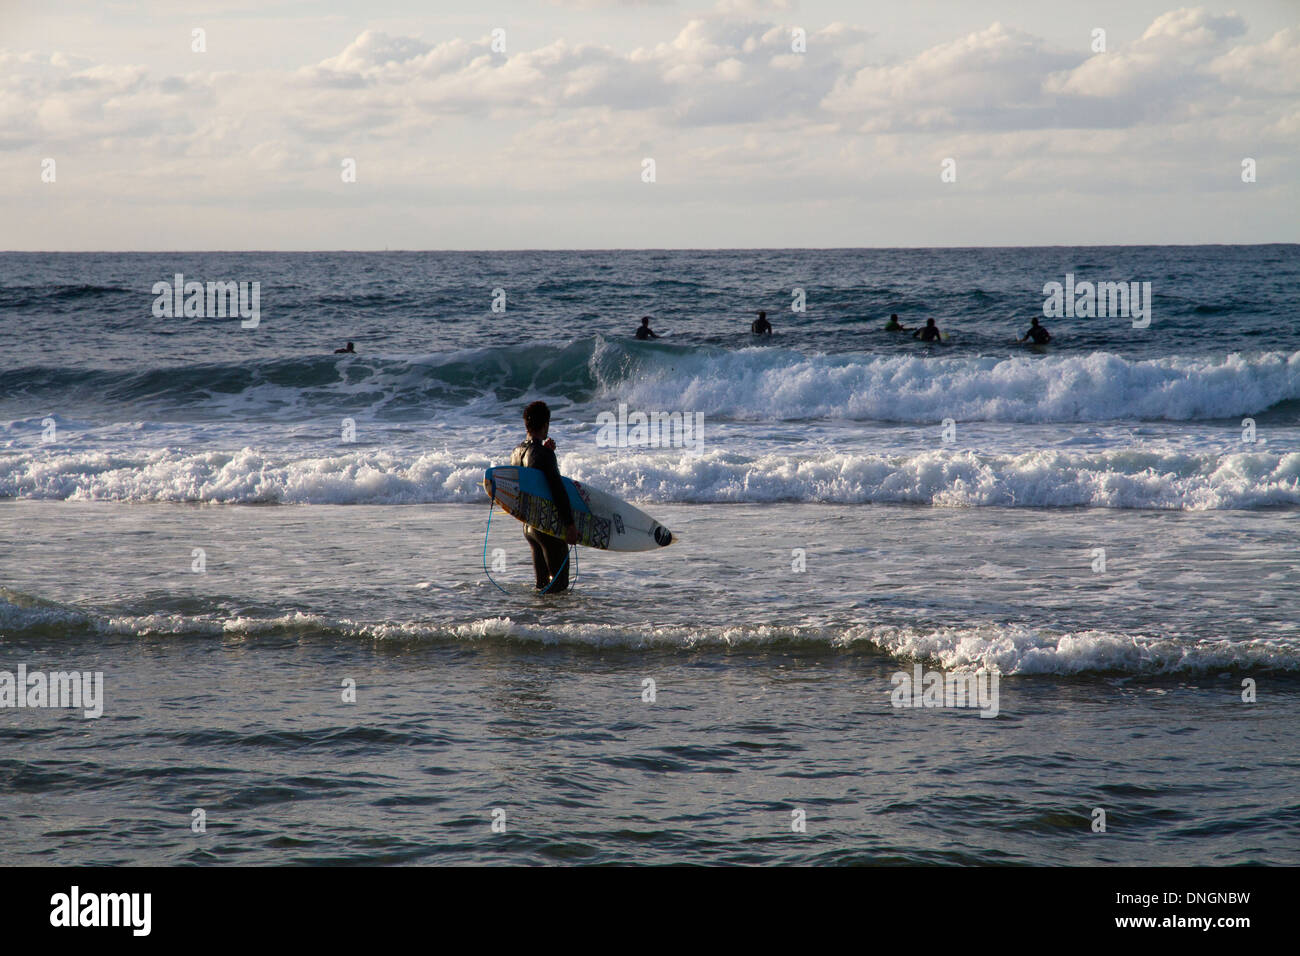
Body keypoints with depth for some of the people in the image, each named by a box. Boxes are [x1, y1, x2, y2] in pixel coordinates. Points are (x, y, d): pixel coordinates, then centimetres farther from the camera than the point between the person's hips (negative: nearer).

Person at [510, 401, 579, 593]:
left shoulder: (517, 452, 8)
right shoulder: (544, 454, -18)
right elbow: (557, 489, -22)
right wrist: (570, 523, -22)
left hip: (528, 525, 9)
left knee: (543, 581, 18)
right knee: (558, 582, -3)